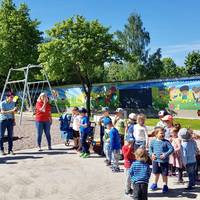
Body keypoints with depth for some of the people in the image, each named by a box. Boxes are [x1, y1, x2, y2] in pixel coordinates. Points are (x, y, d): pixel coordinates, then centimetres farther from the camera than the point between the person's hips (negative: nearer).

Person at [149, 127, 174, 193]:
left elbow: (171, 149, -12)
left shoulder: (166, 142, -9)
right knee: (156, 173, 19)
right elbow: (150, 148, 12)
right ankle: (155, 183, 40)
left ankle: (165, 185, 27)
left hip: (164, 161, -2)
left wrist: (166, 154, -20)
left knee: (164, 174, 8)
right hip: (155, 160, 3)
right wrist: (151, 154, -4)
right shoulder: (153, 141, 0)